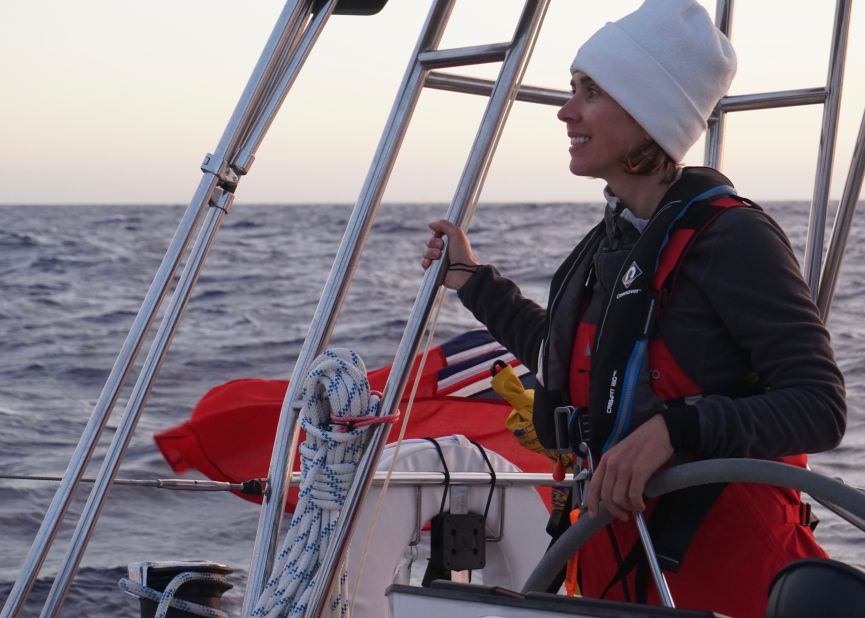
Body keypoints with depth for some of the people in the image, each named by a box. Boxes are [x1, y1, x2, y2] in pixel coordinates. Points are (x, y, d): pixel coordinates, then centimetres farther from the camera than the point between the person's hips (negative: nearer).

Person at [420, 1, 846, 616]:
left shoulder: (731, 238, -17)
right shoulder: (612, 243, 7)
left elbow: (821, 407, -22)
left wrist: (676, 428, -34)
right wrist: (473, 281, 29)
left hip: (728, 567, -8)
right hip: (616, 563, 8)